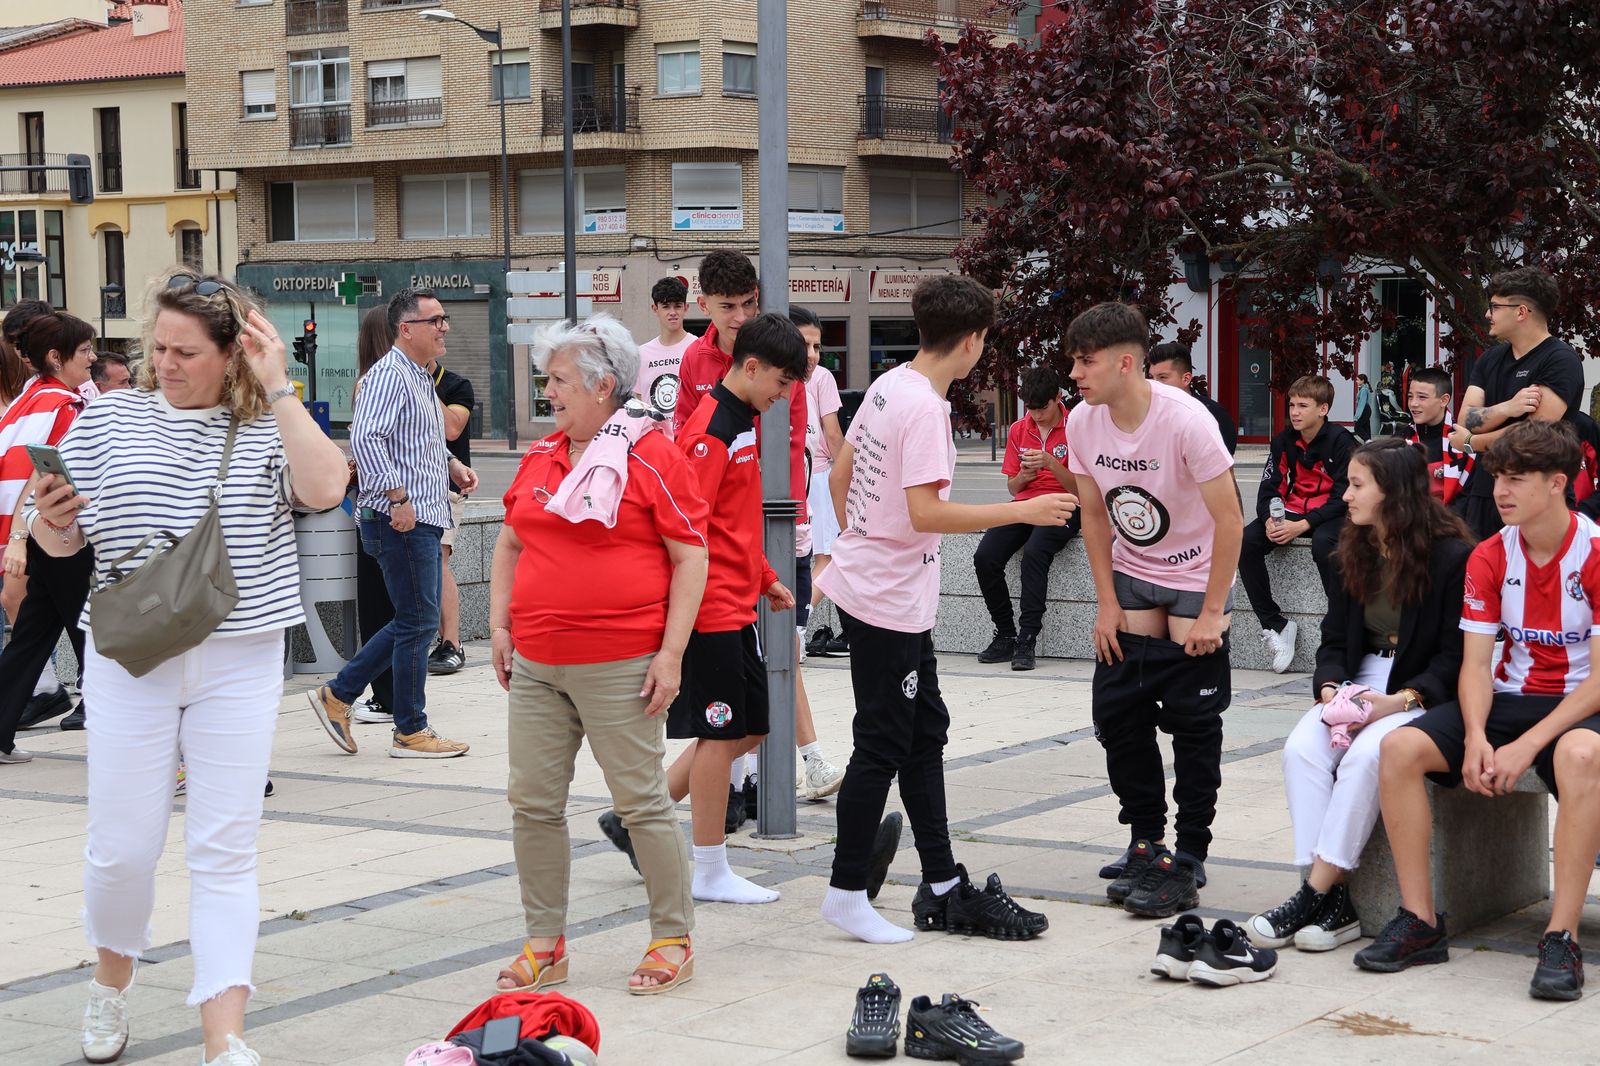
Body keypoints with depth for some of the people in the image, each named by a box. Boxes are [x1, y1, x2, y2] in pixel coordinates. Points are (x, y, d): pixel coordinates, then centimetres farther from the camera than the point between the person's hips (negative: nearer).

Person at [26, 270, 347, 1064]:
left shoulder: (265, 427, 1)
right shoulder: (109, 417, 4)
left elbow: (323, 488, -19)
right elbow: (62, 542, 8)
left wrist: (278, 389, -17)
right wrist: (47, 522, -15)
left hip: (239, 664, -1)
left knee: (225, 853, 1)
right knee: (122, 847, 4)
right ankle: (111, 980, 33)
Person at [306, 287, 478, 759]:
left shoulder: (421, 379, 18)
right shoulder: (389, 375, -14)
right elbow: (364, 438, -26)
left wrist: (450, 465, 13)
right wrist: (398, 496, -27)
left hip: (423, 519, 10)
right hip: (402, 521, -10)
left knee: (414, 622, 15)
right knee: (418, 623, -3)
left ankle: (337, 694, 20)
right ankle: (411, 731, 7)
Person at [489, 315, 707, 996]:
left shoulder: (651, 457, -6)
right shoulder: (539, 457, 13)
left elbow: (690, 557, -7)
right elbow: (509, 545, 22)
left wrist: (670, 653, -12)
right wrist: (500, 626, 12)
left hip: (620, 669, -6)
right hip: (535, 667, 6)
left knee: (641, 801, 0)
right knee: (533, 803, 7)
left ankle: (673, 940, 13)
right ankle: (545, 945, 18)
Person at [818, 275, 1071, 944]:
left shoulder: (888, 386, 8)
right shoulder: (924, 409, -20)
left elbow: (839, 473, 16)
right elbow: (926, 513, -26)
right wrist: (1023, 511, -22)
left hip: (872, 582, 10)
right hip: (890, 602, -10)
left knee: (924, 732, 14)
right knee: (882, 747, -1)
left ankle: (943, 888, 21)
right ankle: (847, 892, 8)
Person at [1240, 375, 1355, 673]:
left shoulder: (1340, 441, -11)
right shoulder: (1284, 440, 4)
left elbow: (1343, 498, -15)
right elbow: (1269, 488, 4)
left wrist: (1302, 526, -26)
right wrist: (1270, 520, -19)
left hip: (1330, 514, -5)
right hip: (1291, 511, 5)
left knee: (1324, 544, -39)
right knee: (1245, 542, -20)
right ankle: (1274, 624, -13)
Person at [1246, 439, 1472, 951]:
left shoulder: (1453, 556, -9)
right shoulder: (1355, 554, 13)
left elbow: (1456, 656, -10)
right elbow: (1334, 640, 14)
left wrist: (1403, 699, -23)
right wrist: (1330, 688, -7)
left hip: (1425, 693, -6)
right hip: (1358, 684, 6)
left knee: (1365, 755, -33)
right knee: (1302, 749, -23)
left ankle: (1318, 892, -27)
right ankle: (1334, 902, -25)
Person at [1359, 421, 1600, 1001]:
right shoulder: (1489, 557, 2)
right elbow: (1476, 662, -1)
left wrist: (1527, 745, -24)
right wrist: (1475, 738, -21)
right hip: (1510, 696, 5)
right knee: (1400, 746, -19)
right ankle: (1420, 921, -12)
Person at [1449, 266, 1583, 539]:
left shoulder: (1560, 360, -9)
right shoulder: (1490, 359, 14)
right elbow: (1465, 421, 2)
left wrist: (1470, 442, -5)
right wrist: (1507, 408, -20)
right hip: (1481, 490, 7)